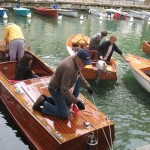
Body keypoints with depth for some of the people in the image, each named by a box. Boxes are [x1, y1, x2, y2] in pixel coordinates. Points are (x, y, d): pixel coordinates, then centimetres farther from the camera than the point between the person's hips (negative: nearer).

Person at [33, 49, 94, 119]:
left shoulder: (75, 60, -8)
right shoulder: (69, 68, -37)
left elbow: (79, 75, 13)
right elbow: (64, 90, -34)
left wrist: (88, 86, 8)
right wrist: (77, 101, -31)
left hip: (60, 86, 9)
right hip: (56, 89, -9)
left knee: (67, 102, 28)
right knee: (64, 114, -5)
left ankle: (45, 99, 27)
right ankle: (43, 104, 5)